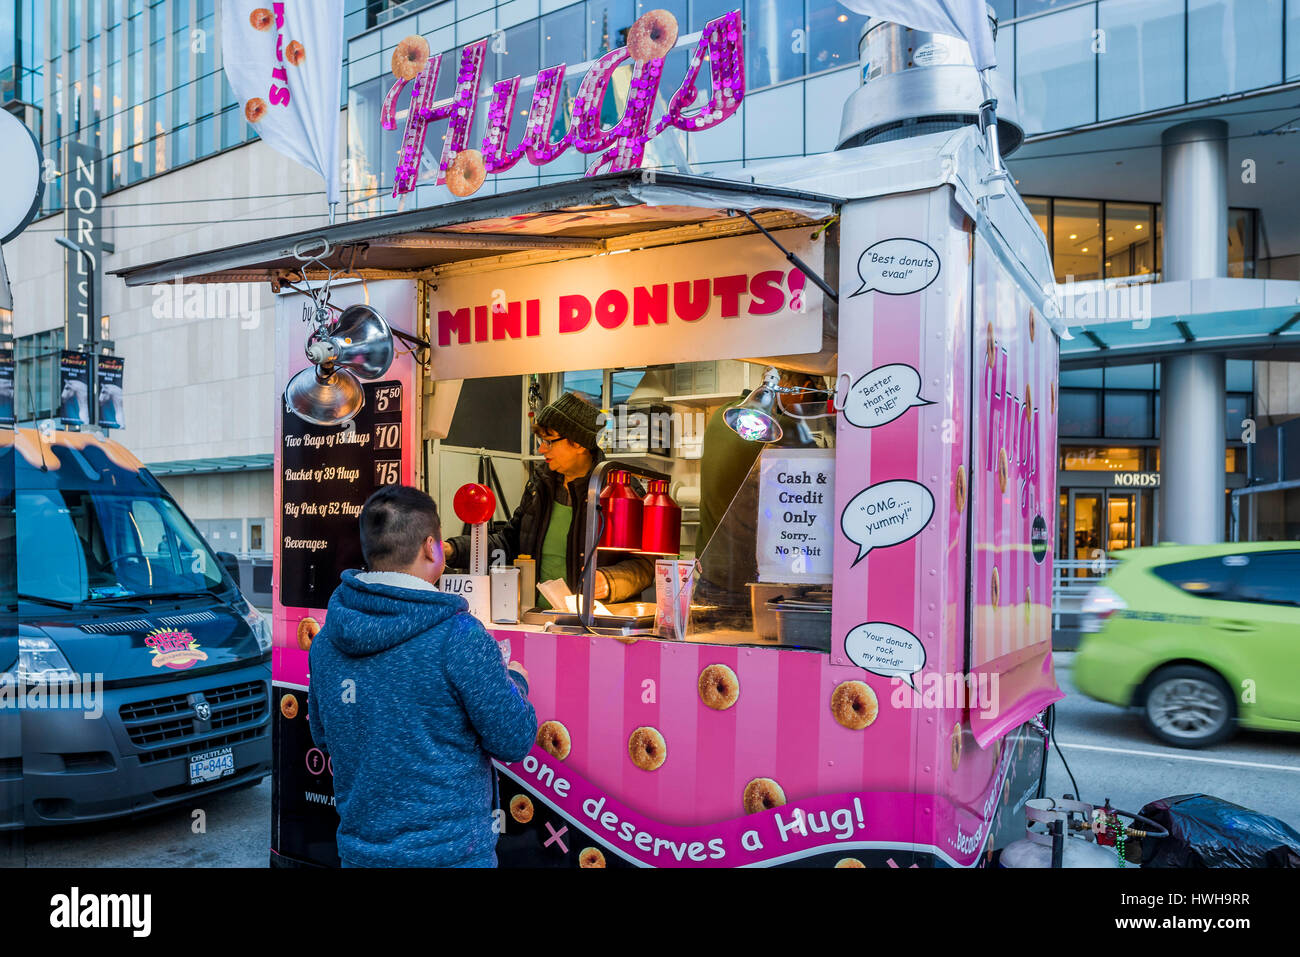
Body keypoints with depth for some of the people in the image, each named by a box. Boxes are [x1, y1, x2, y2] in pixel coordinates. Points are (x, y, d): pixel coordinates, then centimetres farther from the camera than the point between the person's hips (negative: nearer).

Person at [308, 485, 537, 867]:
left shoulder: (325, 640, -3)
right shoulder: (459, 636, -22)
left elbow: (322, 736, 11)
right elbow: (513, 742, -16)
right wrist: (516, 681, 4)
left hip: (359, 847, 5)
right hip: (449, 850, -5)